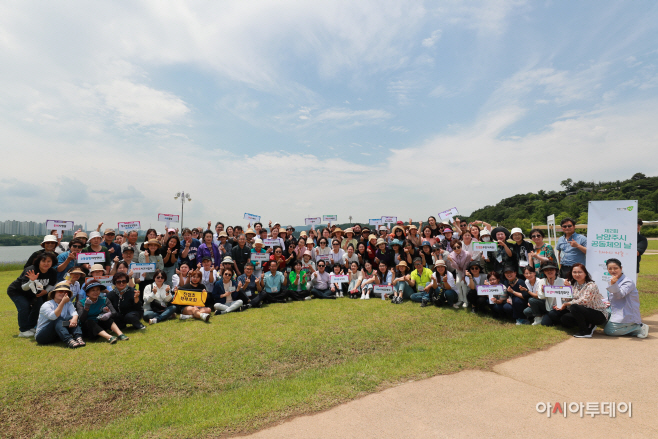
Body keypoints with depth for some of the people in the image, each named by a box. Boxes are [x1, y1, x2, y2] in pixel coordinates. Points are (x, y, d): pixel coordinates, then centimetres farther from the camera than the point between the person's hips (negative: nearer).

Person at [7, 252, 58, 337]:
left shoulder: (53, 272, -18)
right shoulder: (31, 270, -35)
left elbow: (52, 284, -1)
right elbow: (24, 288, -37)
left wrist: (46, 290, -20)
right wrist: (32, 281, -56)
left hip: (32, 293, 6)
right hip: (16, 291, -5)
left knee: (39, 304, -8)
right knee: (24, 306, -21)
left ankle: (31, 327, 11)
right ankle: (23, 330, -9)